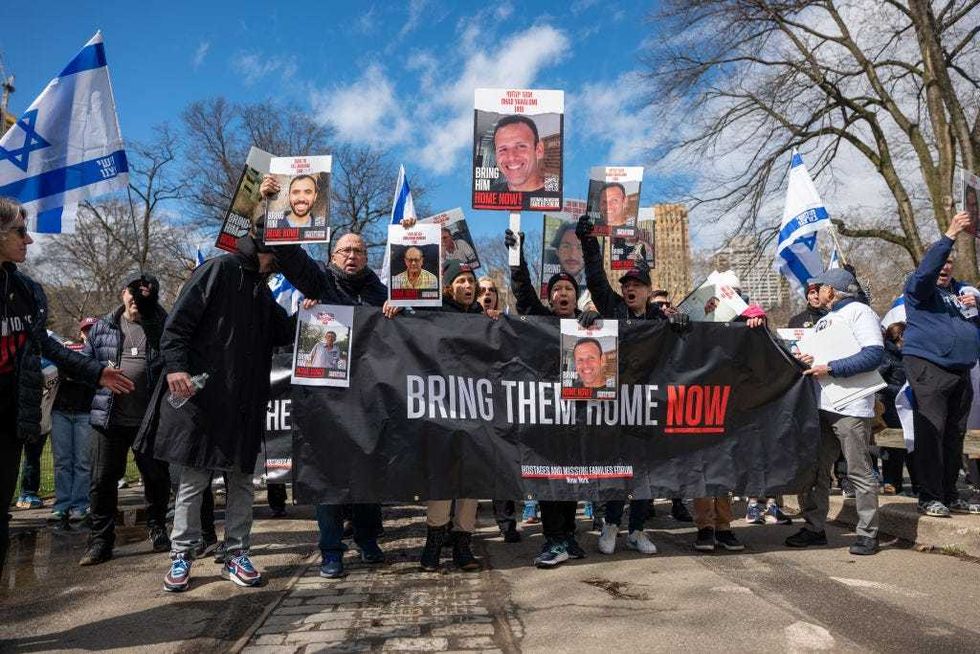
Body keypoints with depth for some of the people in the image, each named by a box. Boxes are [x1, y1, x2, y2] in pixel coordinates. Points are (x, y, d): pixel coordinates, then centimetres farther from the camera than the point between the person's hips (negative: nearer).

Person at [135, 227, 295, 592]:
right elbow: (179, 320, -11)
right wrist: (176, 366, -22)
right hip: (202, 396, -7)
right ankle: (182, 555, 16)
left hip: (245, 405, 7)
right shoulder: (219, 270, -3)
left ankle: (236, 555, 19)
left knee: (242, 480, 9)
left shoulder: (262, 291, 20)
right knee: (193, 479, 2)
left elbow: (282, 332, 23)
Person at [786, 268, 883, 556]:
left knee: (859, 472, -1)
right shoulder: (823, 320, 22)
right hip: (820, 404, 8)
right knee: (813, 470, 9)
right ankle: (814, 527, 19)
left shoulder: (859, 312, -4)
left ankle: (868, 534, 9)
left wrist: (830, 368, -18)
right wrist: (804, 359, 3)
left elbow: (874, 354, -17)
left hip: (850, 406, -8)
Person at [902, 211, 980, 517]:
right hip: (928, 368, -7)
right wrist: (950, 235, -25)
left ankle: (950, 494, 19)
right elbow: (925, 270, -21)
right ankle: (930, 497, -6)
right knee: (930, 431, -10)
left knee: (955, 435, 10)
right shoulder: (920, 288, 2)